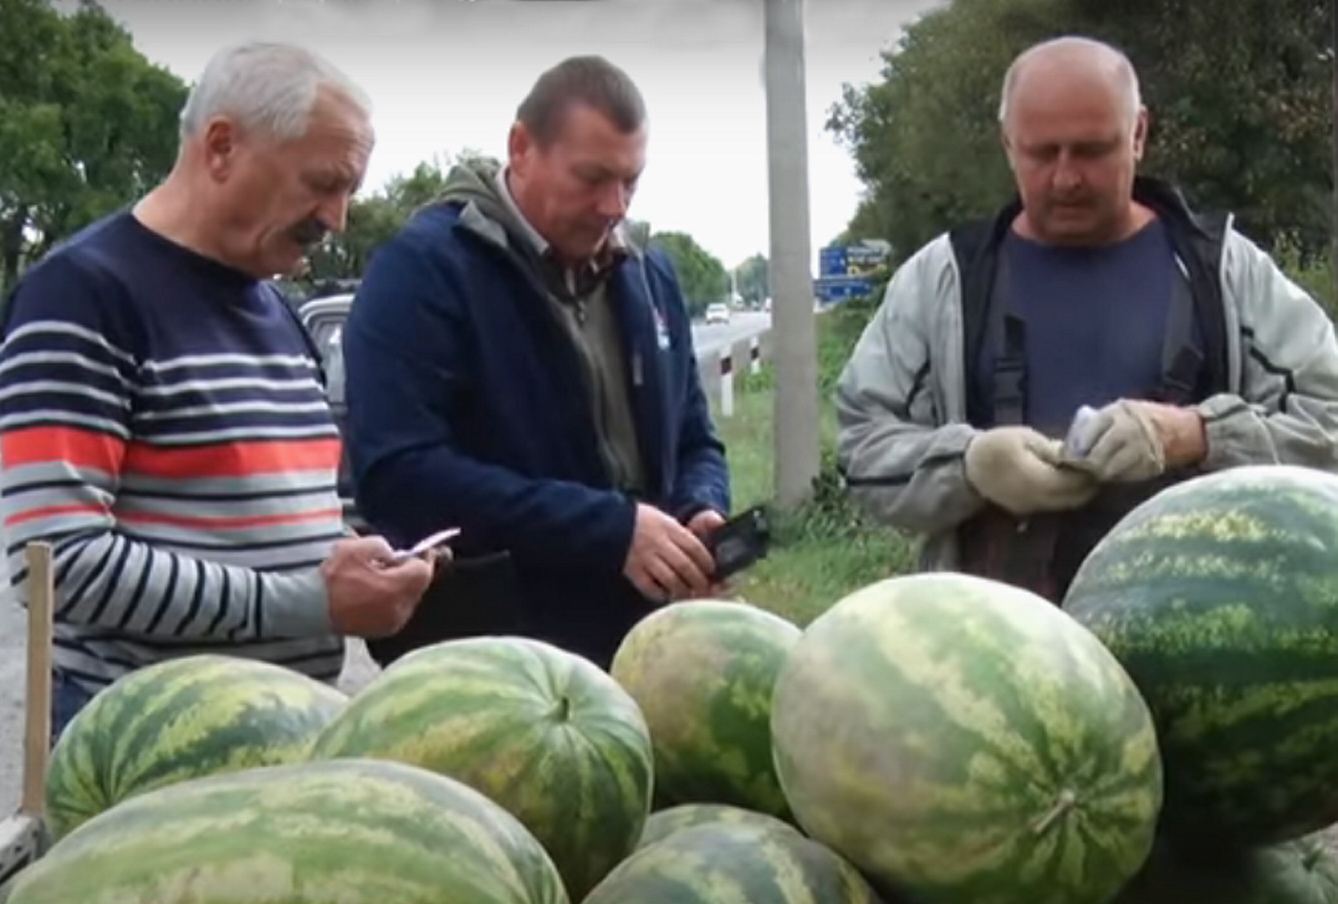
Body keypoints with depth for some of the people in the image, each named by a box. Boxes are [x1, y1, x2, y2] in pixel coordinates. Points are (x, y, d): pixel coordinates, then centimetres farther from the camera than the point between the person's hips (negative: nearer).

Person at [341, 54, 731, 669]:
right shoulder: (423, 267, -12)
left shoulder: (649, 274, 9)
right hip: (484, 658, -6)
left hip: (637, 643, 6)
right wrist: (609, 529, -25)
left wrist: (700, 512, -6)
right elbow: (399, 472, -22)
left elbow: (694, 441, 18)